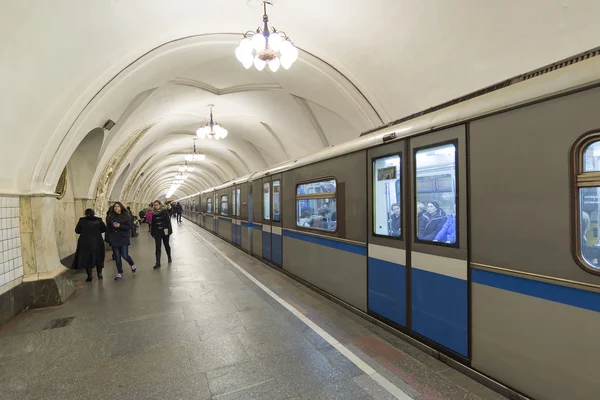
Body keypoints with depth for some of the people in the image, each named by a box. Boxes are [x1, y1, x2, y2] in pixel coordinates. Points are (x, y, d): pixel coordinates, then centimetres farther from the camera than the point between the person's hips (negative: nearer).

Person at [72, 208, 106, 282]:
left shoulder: (82, 220, -7)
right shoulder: (99, 220, -6)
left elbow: (77, 230, -1)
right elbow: (104, 229, 2)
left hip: (85, 243, -1)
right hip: (97, 243, 1)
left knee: (87, 259, 9)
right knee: (98, 258, 15)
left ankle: (89, 276, 8)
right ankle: (99, 274, 18)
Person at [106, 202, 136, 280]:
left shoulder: (125, 216, -2)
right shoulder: (110, 217, 4)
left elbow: (129, 227, -6)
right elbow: (108, 228, 11)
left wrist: (120, 226, -18)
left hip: (124, 239, -2)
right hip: (114, 240, 3)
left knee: (125, 256, -6)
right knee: (117, 257, 6)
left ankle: (132, 264, 26)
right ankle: (120, 273, 18)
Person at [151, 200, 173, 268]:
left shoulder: (165, 212, -7)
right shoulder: (153, 213, 4)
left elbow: (168, 221, -10)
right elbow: (153, 224, 7)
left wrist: (168, 230, -17)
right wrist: (153, 234, 5)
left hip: (165, 232, -2)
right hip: (157, 232, 2)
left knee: (166, 245, 13)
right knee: (158, 247, -1)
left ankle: (169, 258, 33)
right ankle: (158, 263, 1)